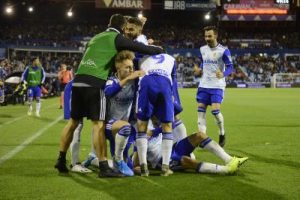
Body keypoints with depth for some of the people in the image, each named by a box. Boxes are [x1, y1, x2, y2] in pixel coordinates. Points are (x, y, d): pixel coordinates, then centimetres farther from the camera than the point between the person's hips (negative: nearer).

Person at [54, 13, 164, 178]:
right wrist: (158, 51, 17)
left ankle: (61, 160, 18)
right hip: (94, 83, -7)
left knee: (73, 121, 15)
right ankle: (103, 167, -8)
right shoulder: (117, 38, 4)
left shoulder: (96, 37, 25)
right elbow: (139, 47, 1)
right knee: (98, 124, -7)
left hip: (78, 81, 7)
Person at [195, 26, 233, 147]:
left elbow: (230, 67, -10)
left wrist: (223, 74, -30)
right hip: (203, 85, 5)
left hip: (217, 86, -5)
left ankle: (222, 134, 9)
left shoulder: (223, 51, -8)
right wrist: (200, 70, 3)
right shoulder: (202, 50, 8)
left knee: (215, 110, -15)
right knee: (201, 110, -3)